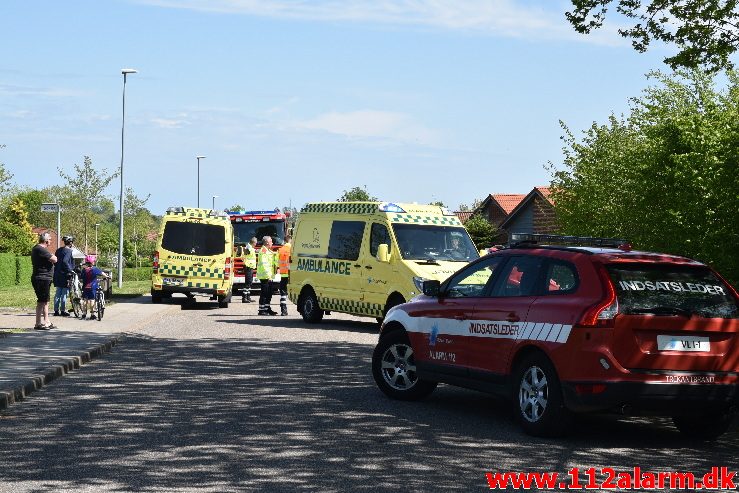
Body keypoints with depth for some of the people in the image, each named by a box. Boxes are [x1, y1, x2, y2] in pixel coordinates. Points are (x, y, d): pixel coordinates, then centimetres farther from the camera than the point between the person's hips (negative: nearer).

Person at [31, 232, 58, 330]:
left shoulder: (36, 248, 17)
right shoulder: (41, 250, -18)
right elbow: (54, 259, -19)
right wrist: (52, 255, 0)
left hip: (44, 279, 11)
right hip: (41, 279, -11)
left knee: (45, 301, 14)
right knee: (41, 302, -7)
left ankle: (47, 322, 20)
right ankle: (38, 324, -4)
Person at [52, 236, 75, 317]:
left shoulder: (58, 250, 12)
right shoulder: (69, 251, -12)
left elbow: (56, 261, 14)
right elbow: (65, 261, -25)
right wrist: (70, 270, -19)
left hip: (57, 274, 8)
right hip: (65, 274, -8)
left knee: (58, 293, 11)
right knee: (64, 293, -1)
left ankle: (56, 310, 13)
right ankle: (63, 310, 2)